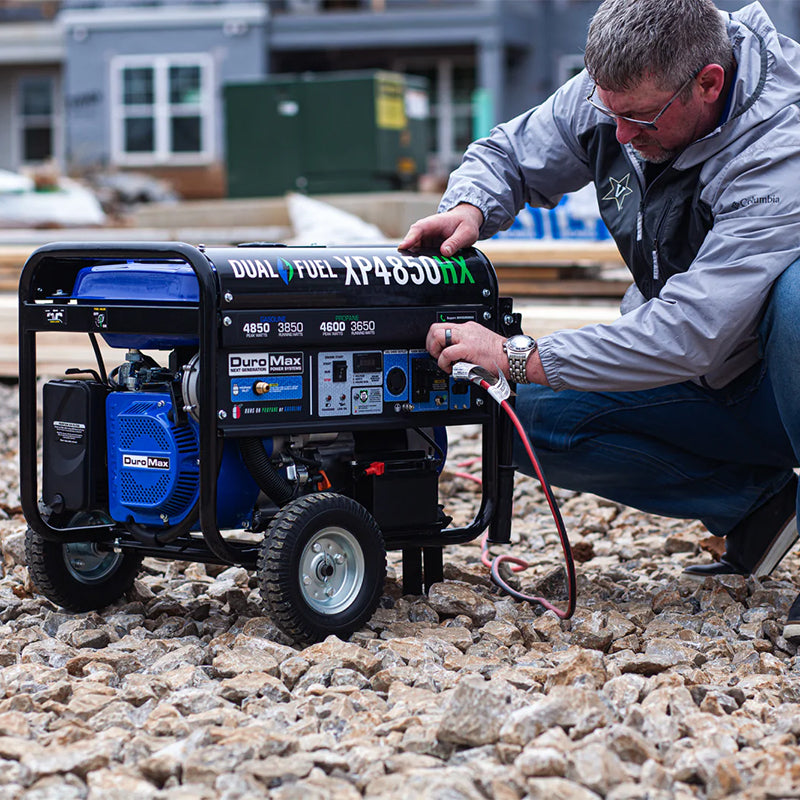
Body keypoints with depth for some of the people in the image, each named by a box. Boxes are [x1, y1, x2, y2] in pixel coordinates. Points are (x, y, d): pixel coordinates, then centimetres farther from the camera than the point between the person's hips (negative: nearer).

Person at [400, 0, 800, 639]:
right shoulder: (613, 92, -10)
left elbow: (689, 332, -38)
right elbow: (507, 157, 8)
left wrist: (518, 356, -34)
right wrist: (469, 209, -17)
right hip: (706, 387, 7)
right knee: (531, 418, -13)